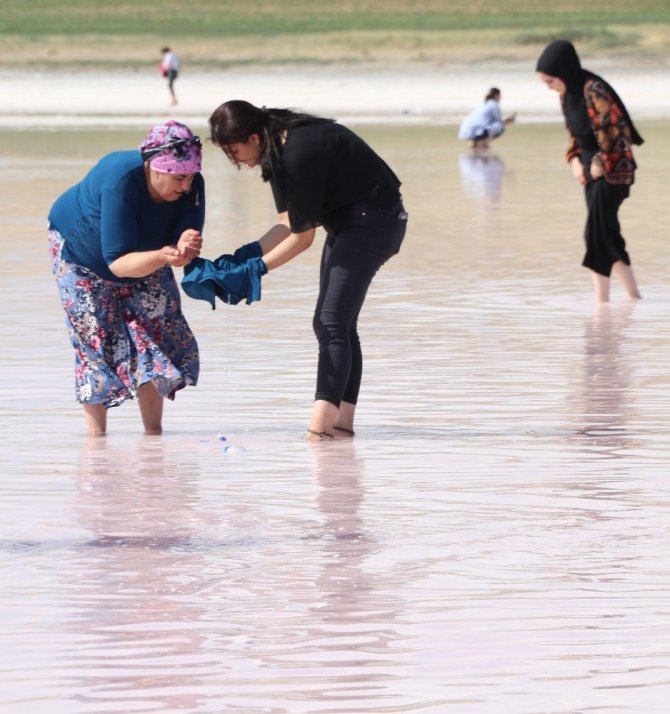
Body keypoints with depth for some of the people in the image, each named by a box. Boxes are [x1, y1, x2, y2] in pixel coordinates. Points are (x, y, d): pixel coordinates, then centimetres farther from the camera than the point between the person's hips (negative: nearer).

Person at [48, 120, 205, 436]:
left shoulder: (192, 186, -28)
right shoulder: (120, 182, -42)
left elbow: (184, 244, -29)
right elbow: (117, 262, -43)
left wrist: (183, 252, -54)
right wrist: (163, 257, -60)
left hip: (145, 256, 5)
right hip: (80, 251, -5)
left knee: (157, 327, -4)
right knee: (97, 339, -9)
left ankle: (153, 432, 2)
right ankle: (96, 433, 0)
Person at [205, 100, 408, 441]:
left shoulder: (299, 153, -29)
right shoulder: (277, 150, 1)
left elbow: (301, 237, -22)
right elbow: (288, 225, 5)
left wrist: (257, 267, -17)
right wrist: (245, 256, -4)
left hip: (373, 219, -10)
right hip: (347, 223, 10)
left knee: (332, 323, -15)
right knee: (337, 323, 10)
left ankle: (321, 425, -21)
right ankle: (342, 422, 12)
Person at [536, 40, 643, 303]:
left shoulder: (593, 91, -21)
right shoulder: (567, 93, 7)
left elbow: (614, 130, -22)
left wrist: (598, 166, -16)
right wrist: (575, 161, 2)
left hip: (611, 170, -9)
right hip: (592, 168, 9)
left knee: (598, 235, -10)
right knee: (607, 234, 9)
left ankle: (602, 302, -6)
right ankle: (633, 297, 16)